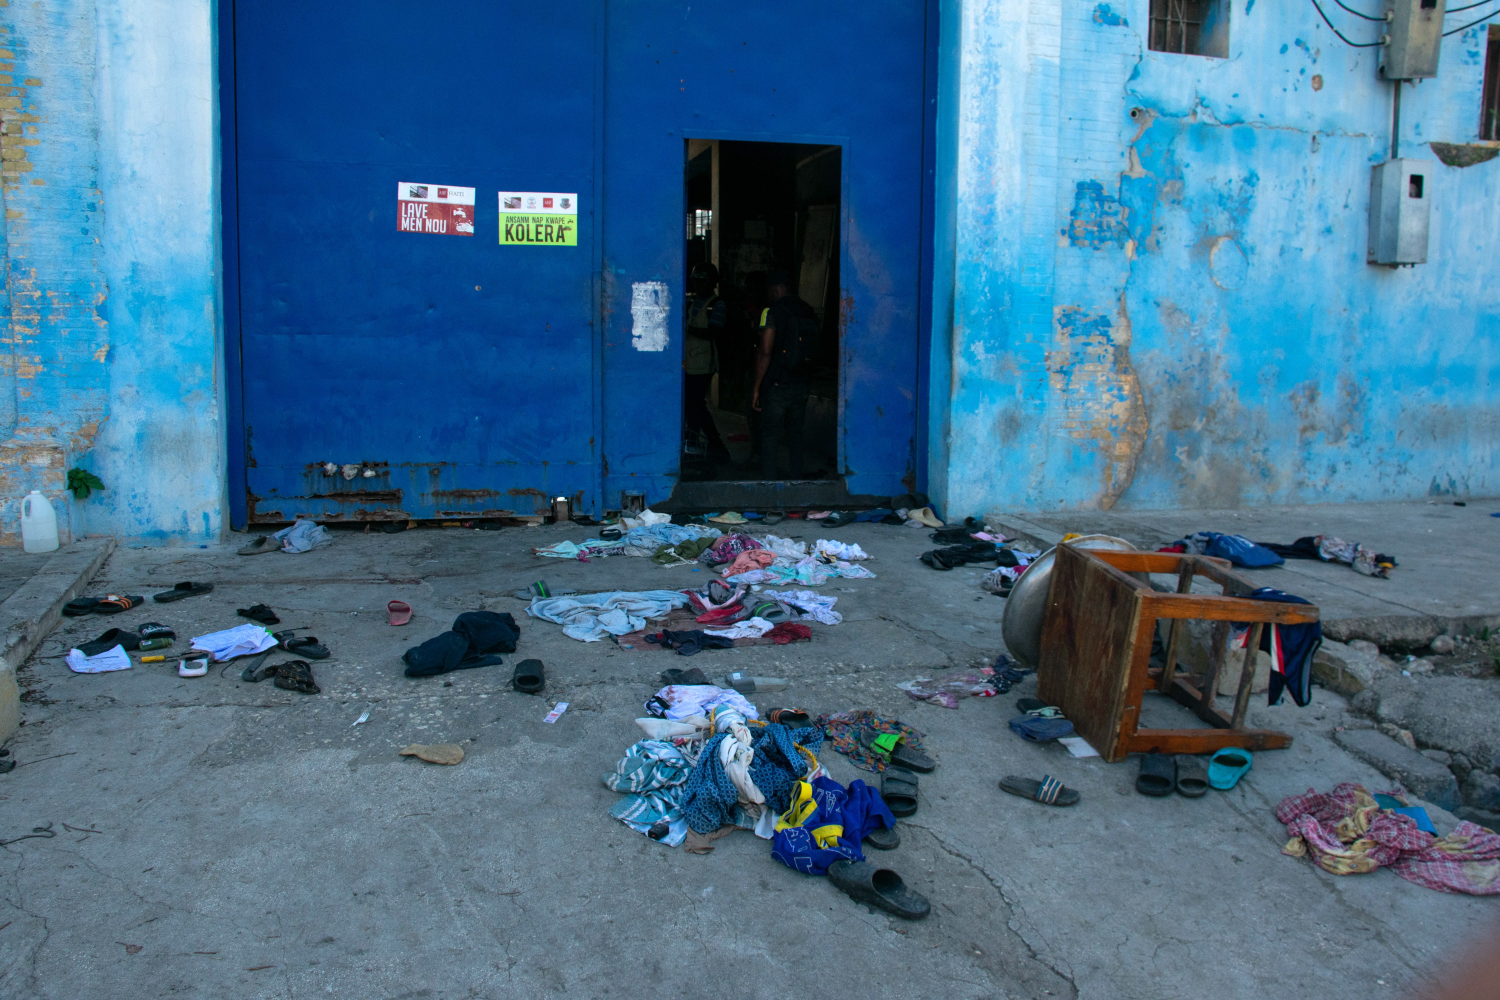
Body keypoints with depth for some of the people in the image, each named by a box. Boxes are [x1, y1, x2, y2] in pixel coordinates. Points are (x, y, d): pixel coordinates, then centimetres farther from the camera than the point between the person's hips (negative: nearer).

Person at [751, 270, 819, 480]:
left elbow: (765, 353, -16)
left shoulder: (772, 313, -11)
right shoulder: (809, 313, 7)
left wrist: (757, 387, -11)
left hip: (776, 386, -6)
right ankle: (796, 479, 19)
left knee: (770, 436, -1)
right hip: (801, 385, 6)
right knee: (795, 435, 15)